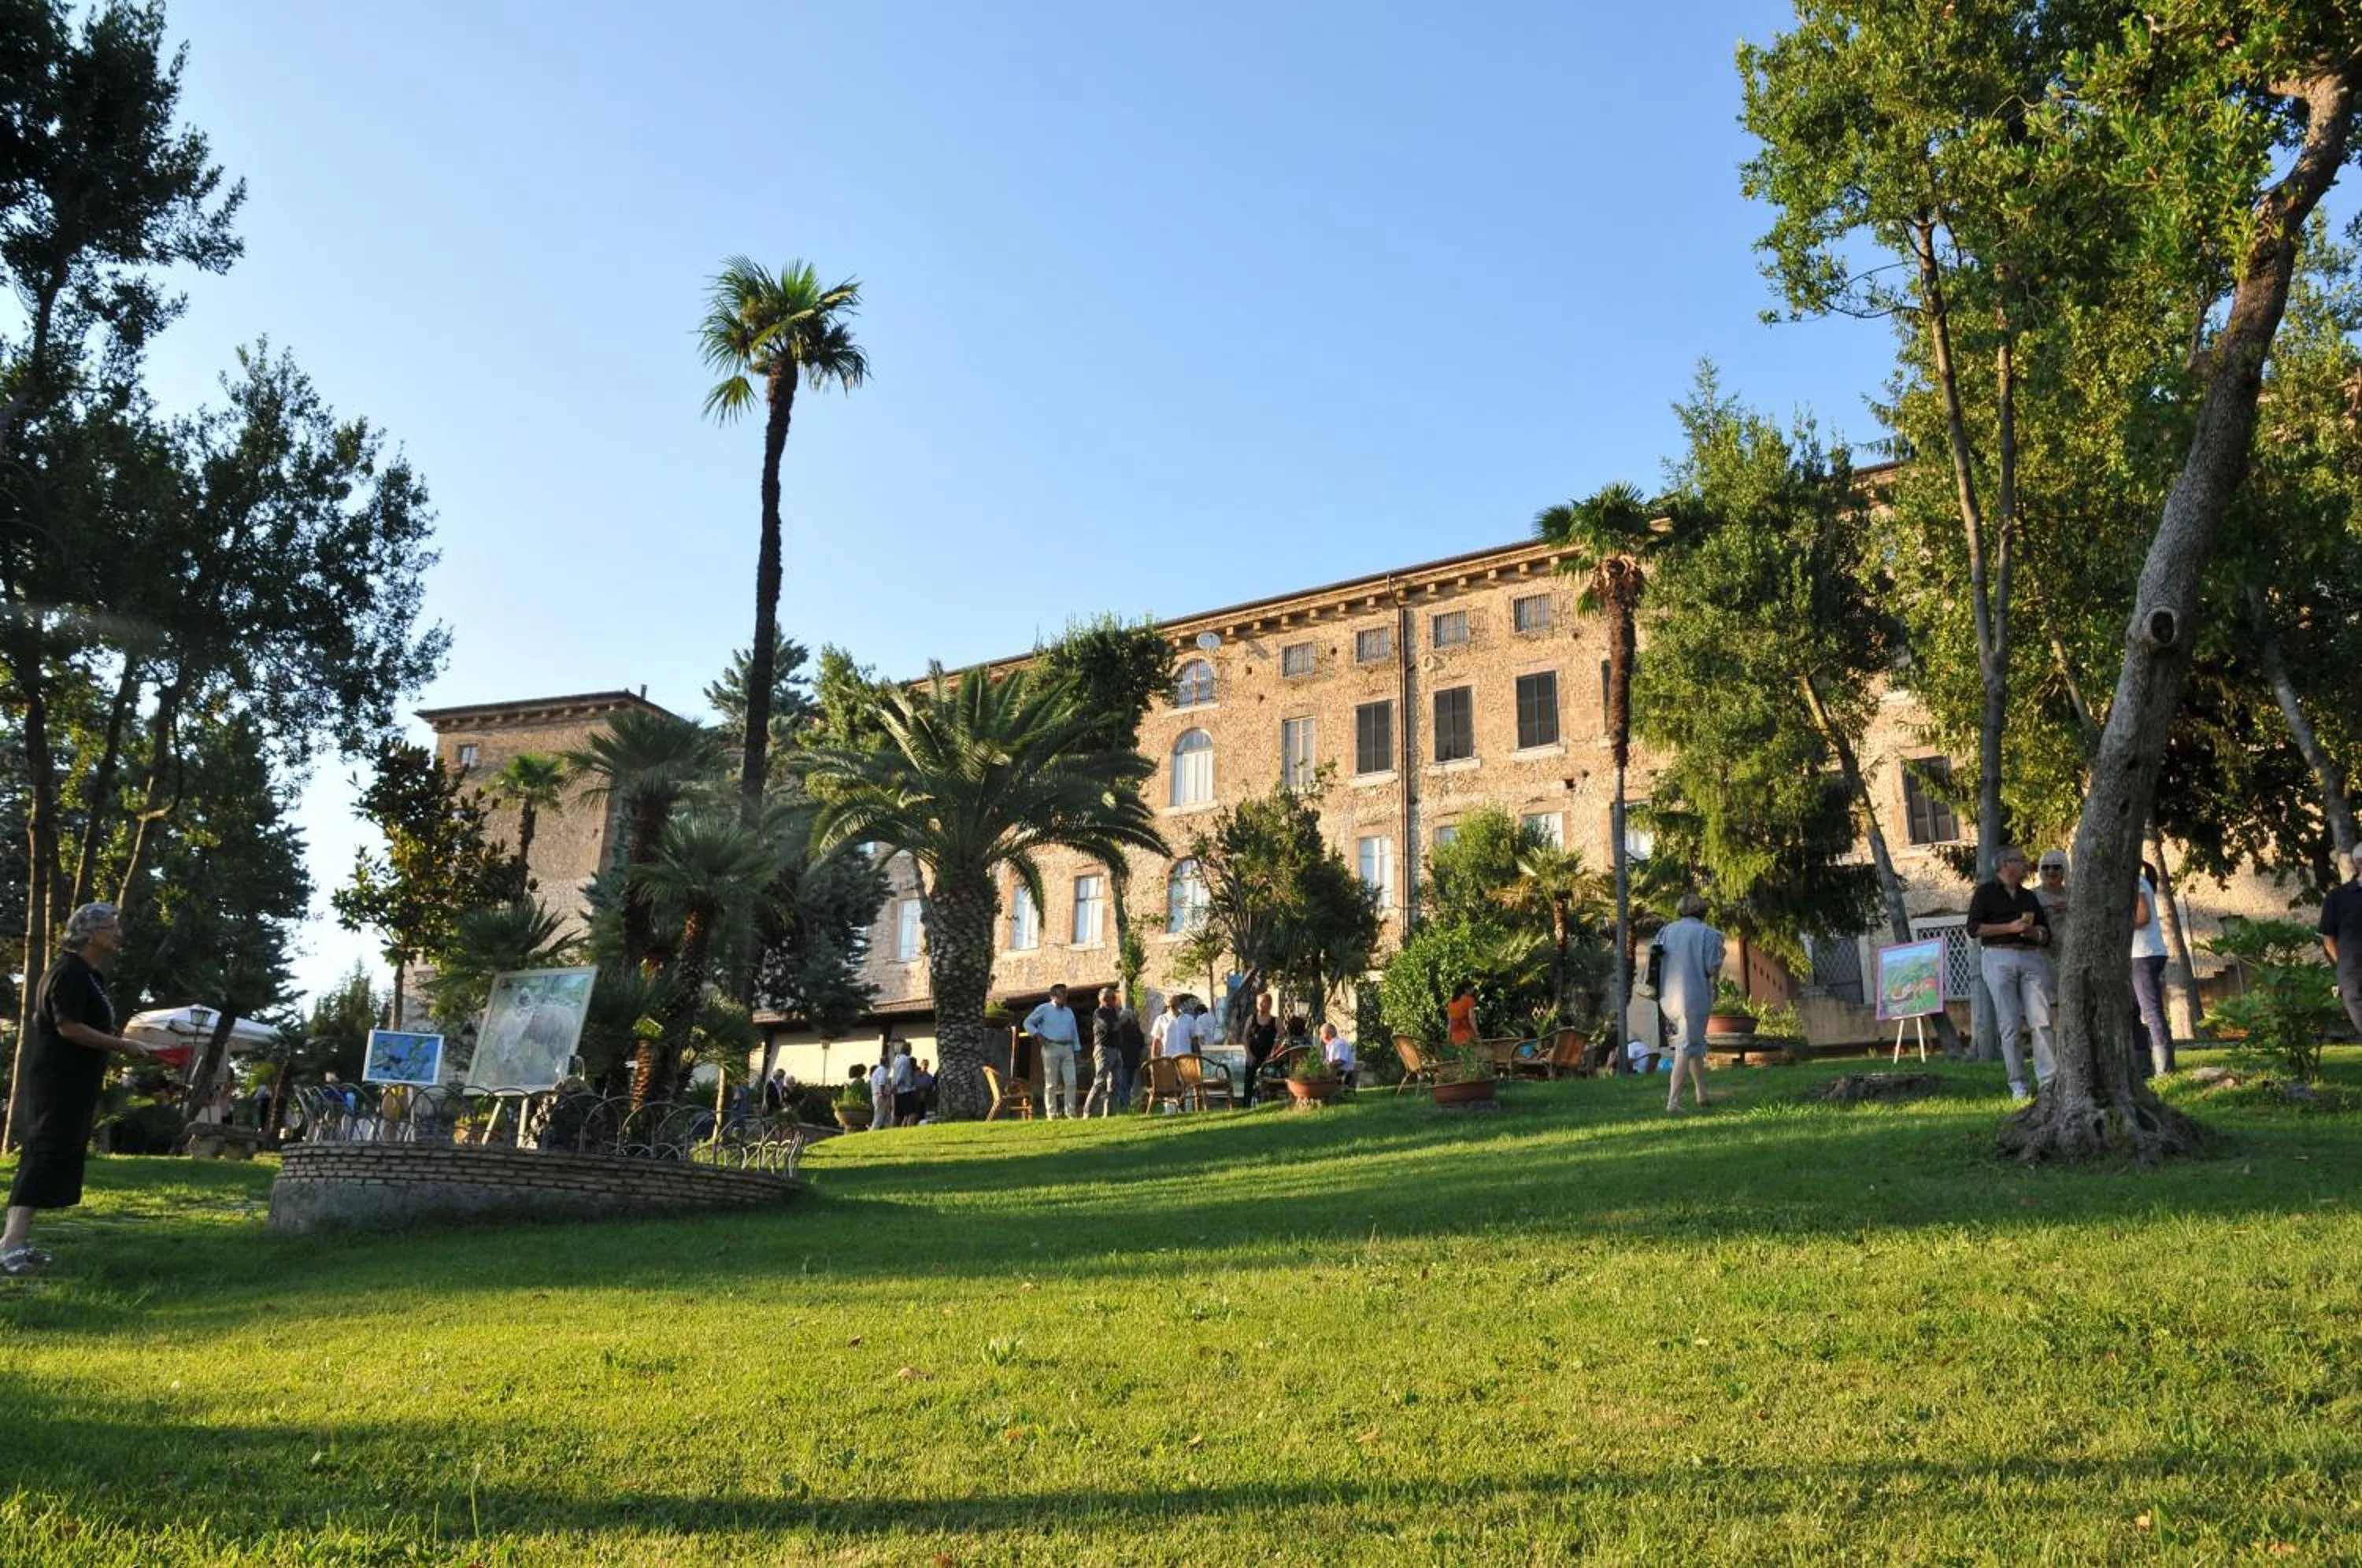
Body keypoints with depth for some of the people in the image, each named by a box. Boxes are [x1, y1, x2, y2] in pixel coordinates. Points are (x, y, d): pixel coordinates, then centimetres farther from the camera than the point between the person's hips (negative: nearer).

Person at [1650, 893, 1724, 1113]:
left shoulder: (1666, 931, 10)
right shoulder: (1708, 933, -2)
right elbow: (1713, 968, -10)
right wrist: (1721, 954, 10)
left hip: (1668, 998, 5)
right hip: (1695, 997, -5)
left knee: (1695, 1041, 22)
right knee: (1686, 1047, -2)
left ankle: (1701, 1095, 25)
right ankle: (1673, 1101, -10)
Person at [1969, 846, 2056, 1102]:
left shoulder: (2029, 896, 22)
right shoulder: (1986, 892, 7)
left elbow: (2046, 934, 22)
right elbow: (1973, 928, -4)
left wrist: (2033, 931, -1)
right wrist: (2010, 927, -11)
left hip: (2031, 958, 4)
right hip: (1999, 958, -4)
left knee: (2041, 1021, -8)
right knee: (2010, 1024, -5)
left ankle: (2048, 1079, -9)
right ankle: (2017, 1084, -1)